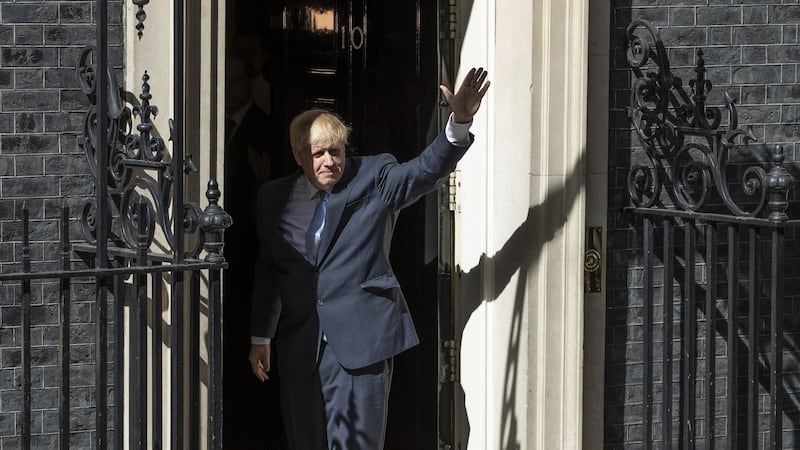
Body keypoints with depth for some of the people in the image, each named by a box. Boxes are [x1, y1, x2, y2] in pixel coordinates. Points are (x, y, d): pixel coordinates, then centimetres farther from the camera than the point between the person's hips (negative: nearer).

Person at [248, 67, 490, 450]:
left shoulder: (374, 179, 1)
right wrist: (260, 338, 12)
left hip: (361, 339, -3)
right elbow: (268, 271, 14)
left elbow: (426, 170, -15)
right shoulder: (275, 198, 10)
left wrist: (459, 123, -33)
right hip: (299, 343, 3)